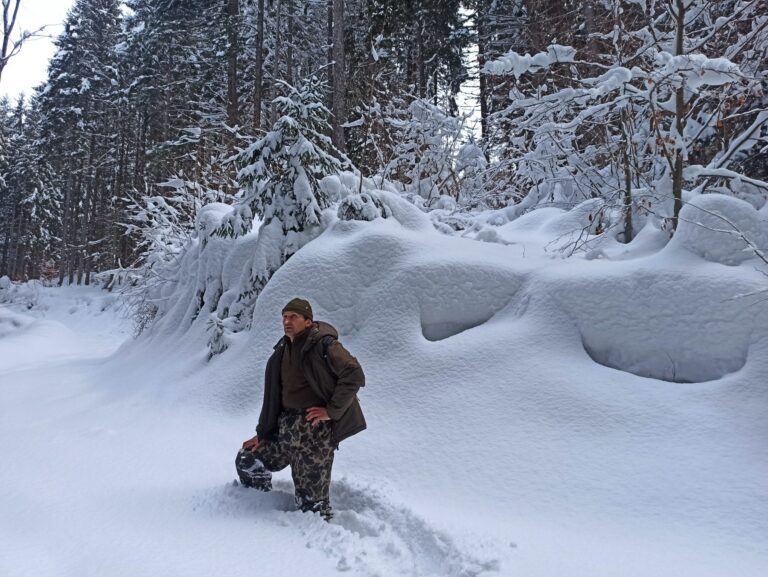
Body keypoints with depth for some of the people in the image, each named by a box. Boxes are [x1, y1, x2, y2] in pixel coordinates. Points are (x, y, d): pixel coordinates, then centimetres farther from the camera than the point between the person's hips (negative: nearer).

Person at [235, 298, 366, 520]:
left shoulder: (323, 344, -12)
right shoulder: (283, 350, 12)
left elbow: (354, 374, -18)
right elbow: (274, 395, 17)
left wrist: (332, 410, -17)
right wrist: (262, 434, 16)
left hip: (315, 429, -8)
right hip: (285, 428, 8)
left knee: (311, 501, -3)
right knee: (247, 460, 12)